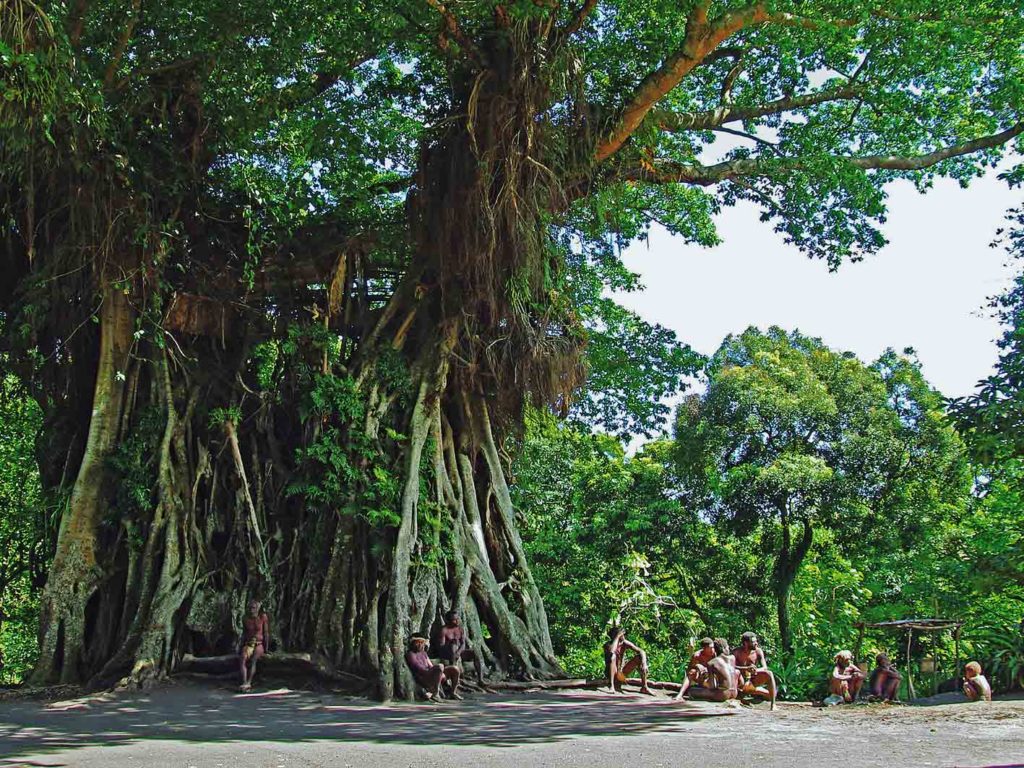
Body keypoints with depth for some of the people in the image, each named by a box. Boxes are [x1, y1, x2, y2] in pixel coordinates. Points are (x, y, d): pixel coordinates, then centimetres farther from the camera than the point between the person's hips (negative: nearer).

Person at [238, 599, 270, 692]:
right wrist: (241, 646, 12)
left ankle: (249, 683, -32)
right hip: (248, 643, 3)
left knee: (253, 660, -29)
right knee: (242, 660, -24)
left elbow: (266, 633, -4)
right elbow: (244, 633, 14)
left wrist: (266, 648, -5)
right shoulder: (245, 619, 3)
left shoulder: (263, 617, -7)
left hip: (259, 643, -3)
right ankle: (244, 683, -28)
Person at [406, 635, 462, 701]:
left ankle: (453, 692, 15)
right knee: (440, 666, -35)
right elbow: (419, 669, -15)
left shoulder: (423, 652, 23)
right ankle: (435, 694, -29)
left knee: (455, 669, -1)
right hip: (423, 679, -8)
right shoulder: (410, 654, -5)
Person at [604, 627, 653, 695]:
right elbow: (611, 651, -45)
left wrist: (644, 664, -27)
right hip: (612, 673, -5)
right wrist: (617, 637, -33)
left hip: (622, 673, 5)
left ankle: (644, 687, -7)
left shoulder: (624, 643, -7)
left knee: (640, 657, -8)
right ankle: (611, 685, -35)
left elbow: (641, 651, -8)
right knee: (612, 656, -33)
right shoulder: (608, 645, -19)